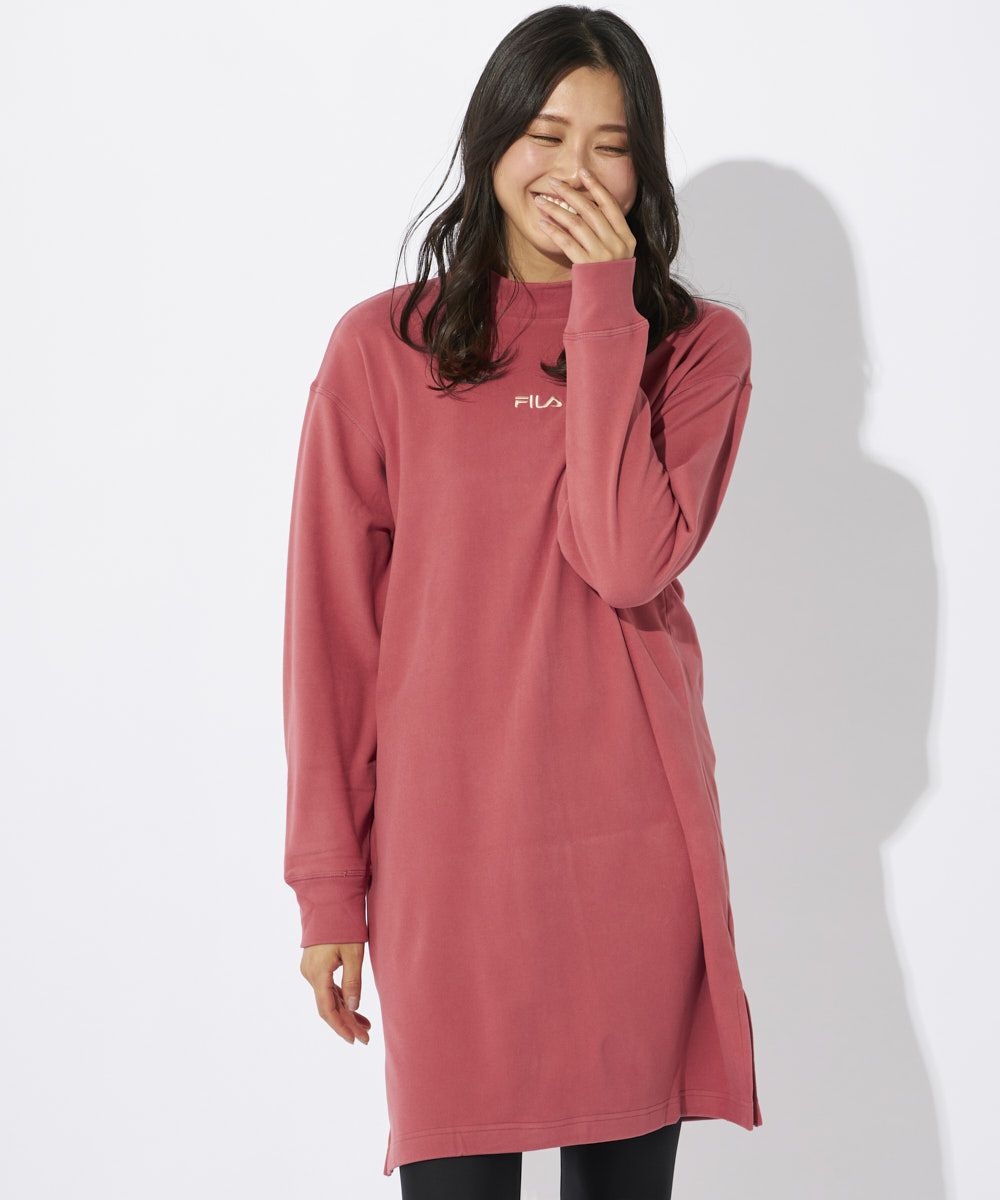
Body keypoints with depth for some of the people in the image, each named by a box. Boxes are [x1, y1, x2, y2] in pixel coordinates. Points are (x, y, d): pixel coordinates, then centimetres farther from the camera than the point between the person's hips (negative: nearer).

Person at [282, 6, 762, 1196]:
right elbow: (331, 627, 1)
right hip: (445, 841, -1)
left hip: (635, 840, 2)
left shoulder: (698, 345, 5)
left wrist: (603, 314, -12)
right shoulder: (383, 346, 1)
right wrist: (328, 885, 0)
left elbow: (629, 562, -13)